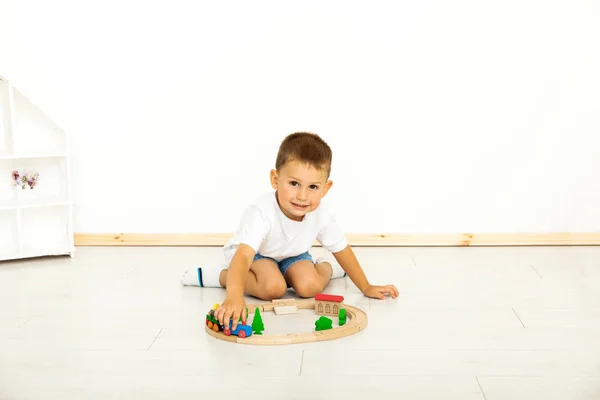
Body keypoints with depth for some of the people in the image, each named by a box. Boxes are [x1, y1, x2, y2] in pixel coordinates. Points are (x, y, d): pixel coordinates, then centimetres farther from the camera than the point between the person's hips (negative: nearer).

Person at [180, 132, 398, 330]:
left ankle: (327, 268, 13)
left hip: (291, 256, 4)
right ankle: (223, 276, -8)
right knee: (273, 287, -31)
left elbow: (342, 249, -7)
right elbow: (243, 255, -52)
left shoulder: (321, 216, -25)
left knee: (308, 287, -22)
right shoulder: (262, 213, -41)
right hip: (254, 255, -4)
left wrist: (366, 287, -1)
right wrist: (234, 296, -69)